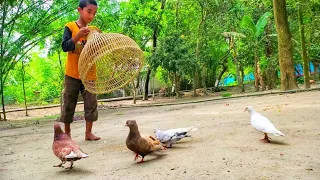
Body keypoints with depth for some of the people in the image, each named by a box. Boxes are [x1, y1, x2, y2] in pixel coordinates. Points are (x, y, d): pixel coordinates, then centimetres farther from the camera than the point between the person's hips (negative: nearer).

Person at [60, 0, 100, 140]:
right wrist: (78, 36, -24)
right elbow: (65, 46, -13)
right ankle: (67, 133, 20)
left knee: (91, 103, 1)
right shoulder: (70, 27, -4)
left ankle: (88, 132, 10)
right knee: (68, 104, 6)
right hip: (72, 74, -3)